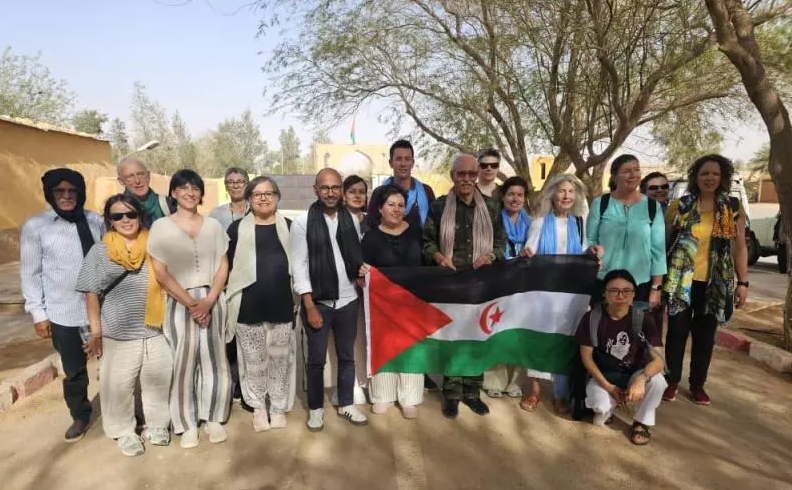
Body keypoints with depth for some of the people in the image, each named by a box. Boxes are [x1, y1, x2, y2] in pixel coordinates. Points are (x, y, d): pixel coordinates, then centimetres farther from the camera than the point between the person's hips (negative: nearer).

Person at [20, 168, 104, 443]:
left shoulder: (96, 221, 0)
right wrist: (38, 313, -3)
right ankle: (80, 417, 39)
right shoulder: (35, 226, -4)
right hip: (63, 314, -1)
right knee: (74, 371, 15)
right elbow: (30, 274, -1)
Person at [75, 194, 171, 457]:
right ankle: (125, 431, 29)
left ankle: (156, 424, 32)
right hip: (117, 334, -1)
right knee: (118, 385, 8)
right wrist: (96, 332, -3)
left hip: (155, 331, 1)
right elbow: (92, 293, -1)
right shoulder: (99, 251, -2)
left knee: (158, 381, 11)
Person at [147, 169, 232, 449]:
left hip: (213, 300, 2)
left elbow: (223, 267, 5)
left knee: (214, 360, 7)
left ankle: (213, 418, 22)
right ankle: (187, 424, 18)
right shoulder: (161, 227, -1)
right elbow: (160, 273, -5)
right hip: (179, 303, -2)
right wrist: (191, 303, -11)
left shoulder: (213, 226, 6)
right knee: (183, 363, 3)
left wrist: (209, 300, -9)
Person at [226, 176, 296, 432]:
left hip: (282, 305, 1)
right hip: (248, 306, -1)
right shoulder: (237, 228, 2)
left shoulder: (289, 227, 5)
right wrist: (228, 301, 0)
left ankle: (279, 408, 26)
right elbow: (227, 266, 3)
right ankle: (258, 407, 28)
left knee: (280, 360, 10)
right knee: (254, 361, 10)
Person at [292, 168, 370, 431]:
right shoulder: (302, 223, -9)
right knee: (316, 360, 10)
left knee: (347, 356, 16)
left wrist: (361, 268, -7)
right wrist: (310, 306, -13)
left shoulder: (352, 220, 2)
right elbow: (299, 266, -10)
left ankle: (346, 404, 34)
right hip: (317, 302, -3)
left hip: (348, 301, 3)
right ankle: (315, 408, 29)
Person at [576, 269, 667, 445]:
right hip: (604, 375, -1)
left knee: (657, 381, -31)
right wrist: (608, 387, -17)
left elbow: (658, 360, -21)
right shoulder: (591, 318, -16)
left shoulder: (643, 319, -15)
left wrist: (641, 379, -42)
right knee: (601, 406, -31)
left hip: (634, 373, 1)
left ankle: (641, 422, -1)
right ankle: (606, 410, 12)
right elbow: (586, 356, -9)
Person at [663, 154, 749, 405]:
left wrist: (743, 282, 0)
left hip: (714, 283, 2)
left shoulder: (733, 208, 3)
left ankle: (697, 384, 25)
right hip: (682, 280, -1)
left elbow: (740, 248, 5)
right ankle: (672, 380, 20)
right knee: (677, 331, 5)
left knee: (705, 334, 11)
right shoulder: (680, 206, -2)